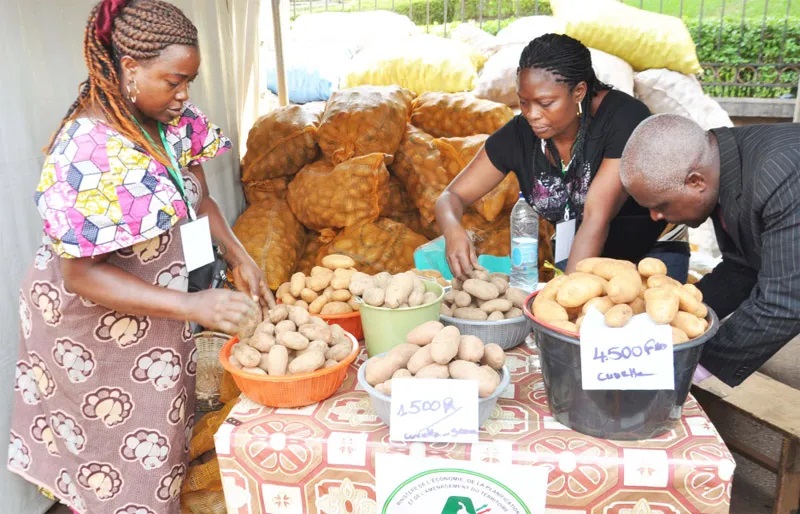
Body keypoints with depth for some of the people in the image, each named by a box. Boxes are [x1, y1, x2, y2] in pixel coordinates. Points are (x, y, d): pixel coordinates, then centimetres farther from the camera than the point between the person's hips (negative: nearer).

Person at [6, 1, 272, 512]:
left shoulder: (176, 121, -7)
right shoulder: (86, 150, -29)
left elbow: (199, 199, 6)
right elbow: (80, 275, -27)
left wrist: (240, 257, -9)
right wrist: (191, 306, -33)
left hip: (158, 318, 7)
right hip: (96, 329, -6)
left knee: (163, 437, 23)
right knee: (120, 452, 13)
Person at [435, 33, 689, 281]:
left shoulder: (623, 118, -26)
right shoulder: (519, 135, -15)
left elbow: (597, 217, -32)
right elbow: (451, 197, -12)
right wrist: (453, 231, -34)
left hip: (654, 251, -3)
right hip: (576, 256, 3)